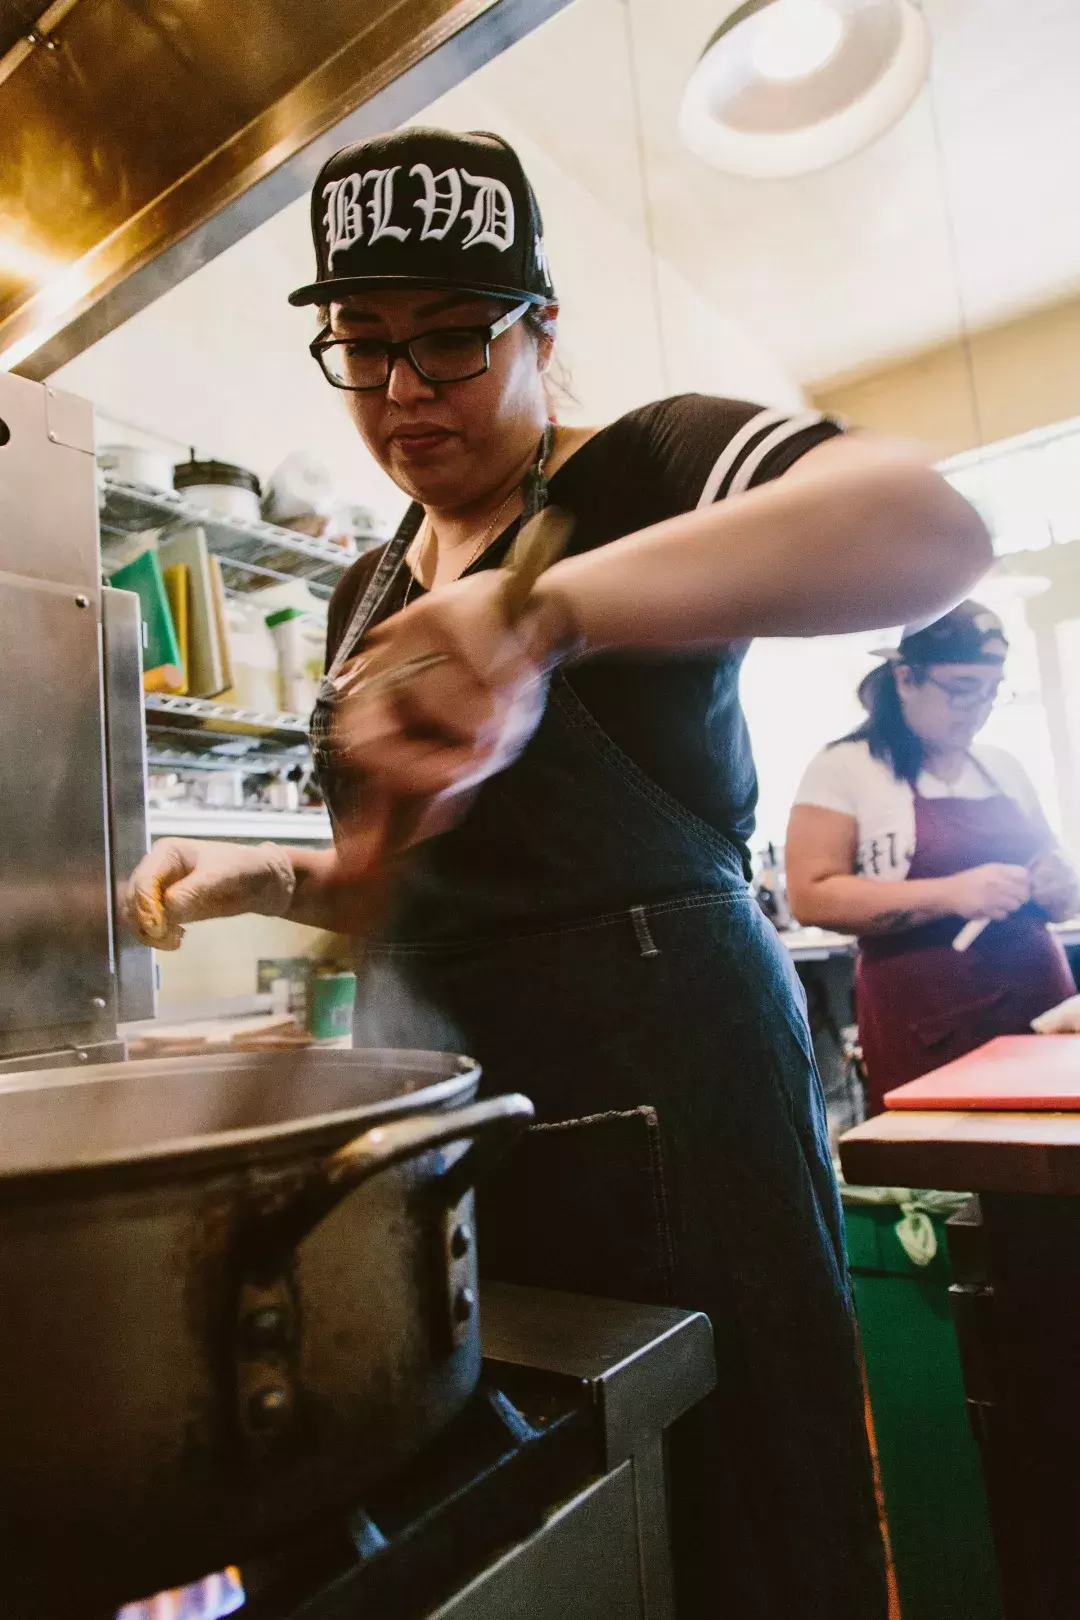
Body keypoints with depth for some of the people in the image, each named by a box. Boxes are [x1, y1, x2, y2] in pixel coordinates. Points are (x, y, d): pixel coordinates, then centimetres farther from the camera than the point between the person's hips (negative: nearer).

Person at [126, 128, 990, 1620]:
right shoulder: (369, 593, 15)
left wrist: (549, 604, -37)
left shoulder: (649, 469, -4)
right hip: (440, 1080, 7)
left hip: (656, 1064, -6)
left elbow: (934, 528, -26)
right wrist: (268, 878, 2)